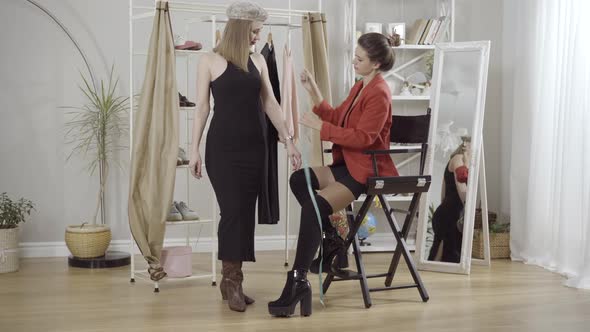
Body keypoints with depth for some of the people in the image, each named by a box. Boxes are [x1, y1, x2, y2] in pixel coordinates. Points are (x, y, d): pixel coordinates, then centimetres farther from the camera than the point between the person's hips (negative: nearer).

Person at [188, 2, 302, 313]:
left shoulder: (258, 61, 9)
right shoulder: (210, 60, -2)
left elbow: (270, 103, 10)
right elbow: (202, 107, -1)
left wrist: (288, 140, 4)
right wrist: (194, 149, -4)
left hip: (253, 145, 4)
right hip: (223, 146, -4)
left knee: (246, 212, 4)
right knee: (232, 210, -8)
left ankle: (232, 280, 14)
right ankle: (231, 281, 5)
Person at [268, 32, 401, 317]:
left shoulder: (379, 93, -16)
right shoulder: (360, 86, 13)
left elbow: (362, 137, -23)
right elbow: (338, 119, 17)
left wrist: (320, 127, -22)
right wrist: (316, 97, 5)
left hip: (366, 169, -10)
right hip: (348, 163, 10)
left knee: (314, 206, -24)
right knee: (299, 180, 1)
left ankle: (298, 281, -23)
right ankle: (332, 240, 7)